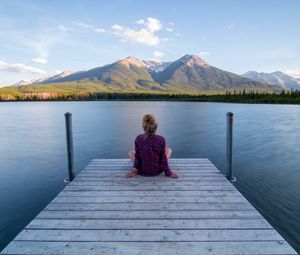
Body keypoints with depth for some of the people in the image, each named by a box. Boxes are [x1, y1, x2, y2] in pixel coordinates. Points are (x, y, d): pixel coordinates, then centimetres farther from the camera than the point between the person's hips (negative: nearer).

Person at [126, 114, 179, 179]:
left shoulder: (138, 139, -20)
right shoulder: (161, 140, -22)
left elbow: (137, 157, -10)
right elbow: (163, 159, -14)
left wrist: (136, 168, 8)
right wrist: (168, 173, 0)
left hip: (142, 171, 1)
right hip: (157, 171, -1)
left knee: (131, 152, 26)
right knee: (168, 150, 21)